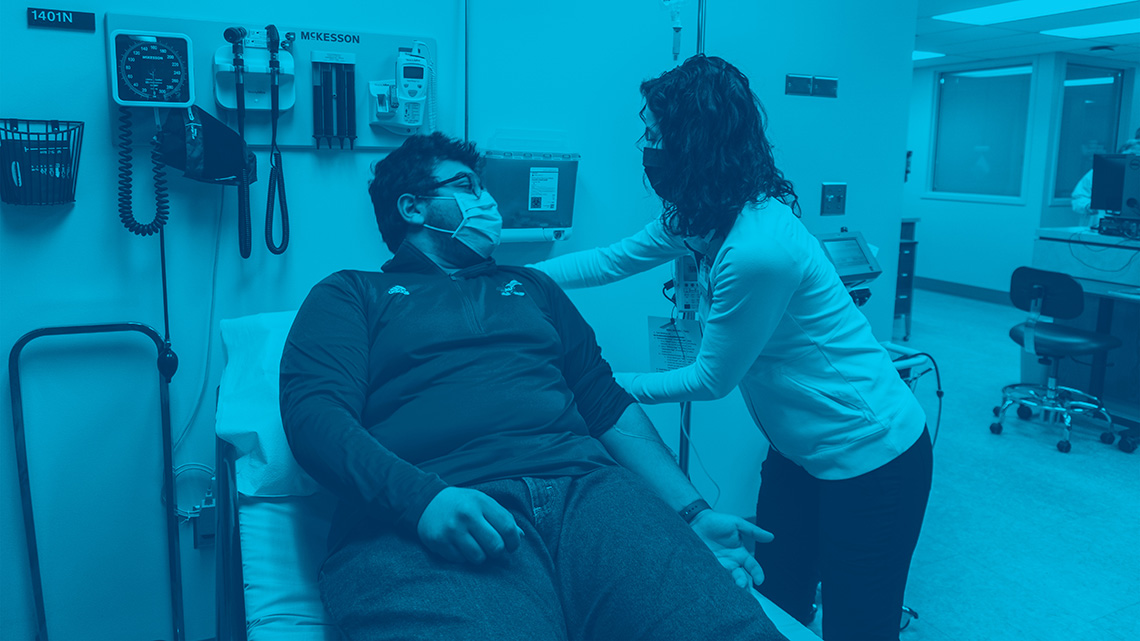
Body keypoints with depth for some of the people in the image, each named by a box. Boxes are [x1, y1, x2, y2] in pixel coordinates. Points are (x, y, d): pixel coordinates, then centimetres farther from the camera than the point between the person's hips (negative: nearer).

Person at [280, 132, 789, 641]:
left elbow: (608, 406, 23)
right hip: (433, 523, -3)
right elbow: (314, 414, 0)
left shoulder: (531, 287, 31)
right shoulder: (351, 294, 17)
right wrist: (423, 497, -19)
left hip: (584, 486, 4)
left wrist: (693, 513, 11)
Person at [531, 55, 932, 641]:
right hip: (798, 449, 9)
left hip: (868, 460, -8)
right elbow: (614, 259, 9)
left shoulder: (756, 249, -30)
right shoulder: (706, 215, -3)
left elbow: (711, 380, -18)